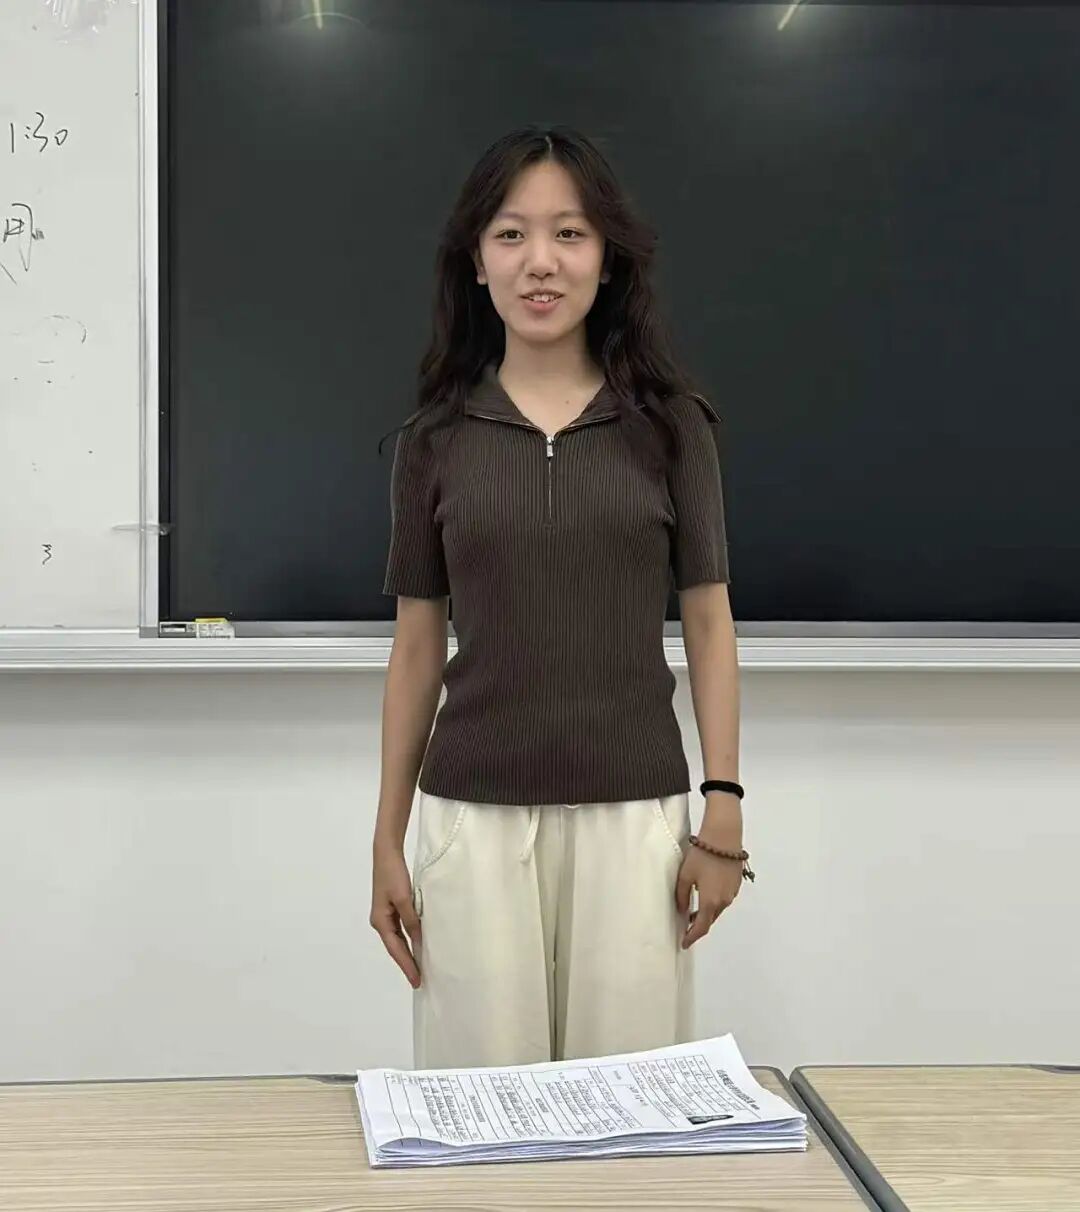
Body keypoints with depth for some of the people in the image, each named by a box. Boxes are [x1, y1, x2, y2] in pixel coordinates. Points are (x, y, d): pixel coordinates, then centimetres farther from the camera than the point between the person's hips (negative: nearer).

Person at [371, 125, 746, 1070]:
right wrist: (387, 839, 5)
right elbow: (418, 645, 6)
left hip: (634, 814, 0)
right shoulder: (435, 438, 3)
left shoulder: (670, 425, 0)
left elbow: (708, 623, 3)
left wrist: (724, 809, -4)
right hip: (473, 817, 1)